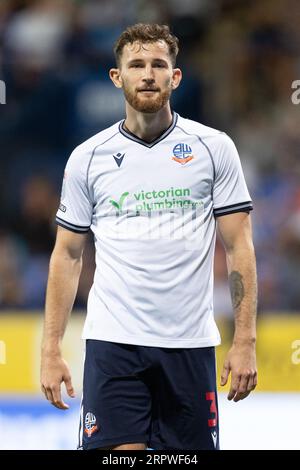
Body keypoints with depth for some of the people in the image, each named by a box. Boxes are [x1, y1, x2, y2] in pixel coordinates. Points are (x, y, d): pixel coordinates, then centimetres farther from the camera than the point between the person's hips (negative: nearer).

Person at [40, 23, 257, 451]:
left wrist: (244, 341, -5)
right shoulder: (88, 158, 6)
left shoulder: (214, 147, 4)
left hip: (190, 345, 0)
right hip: (113, 343, 0)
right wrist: (51, 350, 4)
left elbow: (239, 247, 3)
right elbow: (67, 255, 10)